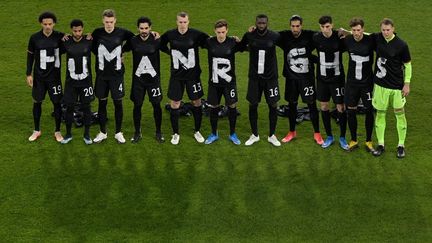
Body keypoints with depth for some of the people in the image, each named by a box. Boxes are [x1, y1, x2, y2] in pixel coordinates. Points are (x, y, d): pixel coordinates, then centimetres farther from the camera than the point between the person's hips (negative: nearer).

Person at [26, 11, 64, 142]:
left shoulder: (60, 36, -9)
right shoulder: (35, 38, -6)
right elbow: (30, 55, 3)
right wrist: (29, 74, 0)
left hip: (54, 76, -1)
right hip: (39, 76, 1)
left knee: (57, 102, 2)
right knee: (37, 102, 9)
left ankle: (57, 131, 18)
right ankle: (37, 130, 25)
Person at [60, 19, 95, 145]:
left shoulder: (89, 41, -6)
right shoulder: (66, 43, -5)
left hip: (86, 81, 0)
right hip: (71, 81, 1)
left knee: (86, 107, 5)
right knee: (69, 107, 5)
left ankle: (87, 134, 17)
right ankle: (68, 134, 19)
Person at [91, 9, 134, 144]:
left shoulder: (121, 32, -6)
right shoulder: (97, 33, -5)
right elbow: (91, 45, 10)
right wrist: (99, 55, 2)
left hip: (117, 73, -1)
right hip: (102, 74, 1)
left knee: (118, 102, 3)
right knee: (102, 102, 7)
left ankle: (118, 133, 15)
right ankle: (102, 132, 18)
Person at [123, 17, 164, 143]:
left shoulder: (156, 40, -7)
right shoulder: (133, 41, -4)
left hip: (153, 77, -1)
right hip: (138, 77, 1)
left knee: (156, 104, 1)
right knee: (137, 105, 5)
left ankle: (158, 132, 17)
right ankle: (137, 133, 19)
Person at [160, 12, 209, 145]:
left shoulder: (196, 34, -11)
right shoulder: (170, 34, -6)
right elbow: (161, 45, 13)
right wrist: (170, 52, 3)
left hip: (193, 74, -1)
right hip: (176, 75, 1)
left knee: (197, 103, 8)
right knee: (174, 104, 3)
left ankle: (197, 131, 26)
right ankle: (175, 134, 18)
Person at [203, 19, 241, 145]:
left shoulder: (233, 42, -9)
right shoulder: (210, 42, -7)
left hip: (229, 81, -1)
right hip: (214, 81, 1)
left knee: (232, 106, 4)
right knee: (213, 107, 9)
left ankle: (232, 134, 21)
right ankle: (214, 134, 27)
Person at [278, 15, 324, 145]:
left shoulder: (309, 35, -11)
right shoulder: (284, 36, -7)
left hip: (307, 76, -2)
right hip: (291, 77, 2)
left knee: (311, 104, 2)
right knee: (292, 104, 12)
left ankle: (317, 133, 15)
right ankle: (292, 132, 29)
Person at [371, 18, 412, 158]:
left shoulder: (401, 45, -12)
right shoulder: (378, 38, -3)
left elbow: (407, 65, -2)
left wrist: (407, 84, -4)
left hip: (397, 86, -3)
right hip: (380, 84, 3)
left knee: (400, 114, 5)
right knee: (380, 114, 8)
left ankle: (401, 145, 17)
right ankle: (380, 144, 19)